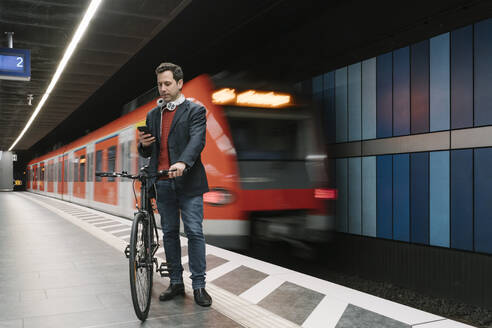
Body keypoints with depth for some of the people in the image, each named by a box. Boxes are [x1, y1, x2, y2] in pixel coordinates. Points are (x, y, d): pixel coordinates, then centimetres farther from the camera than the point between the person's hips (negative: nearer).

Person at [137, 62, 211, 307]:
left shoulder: (195, 110, -1)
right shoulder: (153, 115, 17)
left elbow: (197, 140, -17)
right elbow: (147, 152, 20)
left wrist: (182, 162, -35)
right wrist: (143, 145, -5)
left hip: (188, 182, -5)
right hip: (162, 183, 5)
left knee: (194, 232, -4)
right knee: (169, 233, 10)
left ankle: (198, 285, 5)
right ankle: (176, 282, 20)